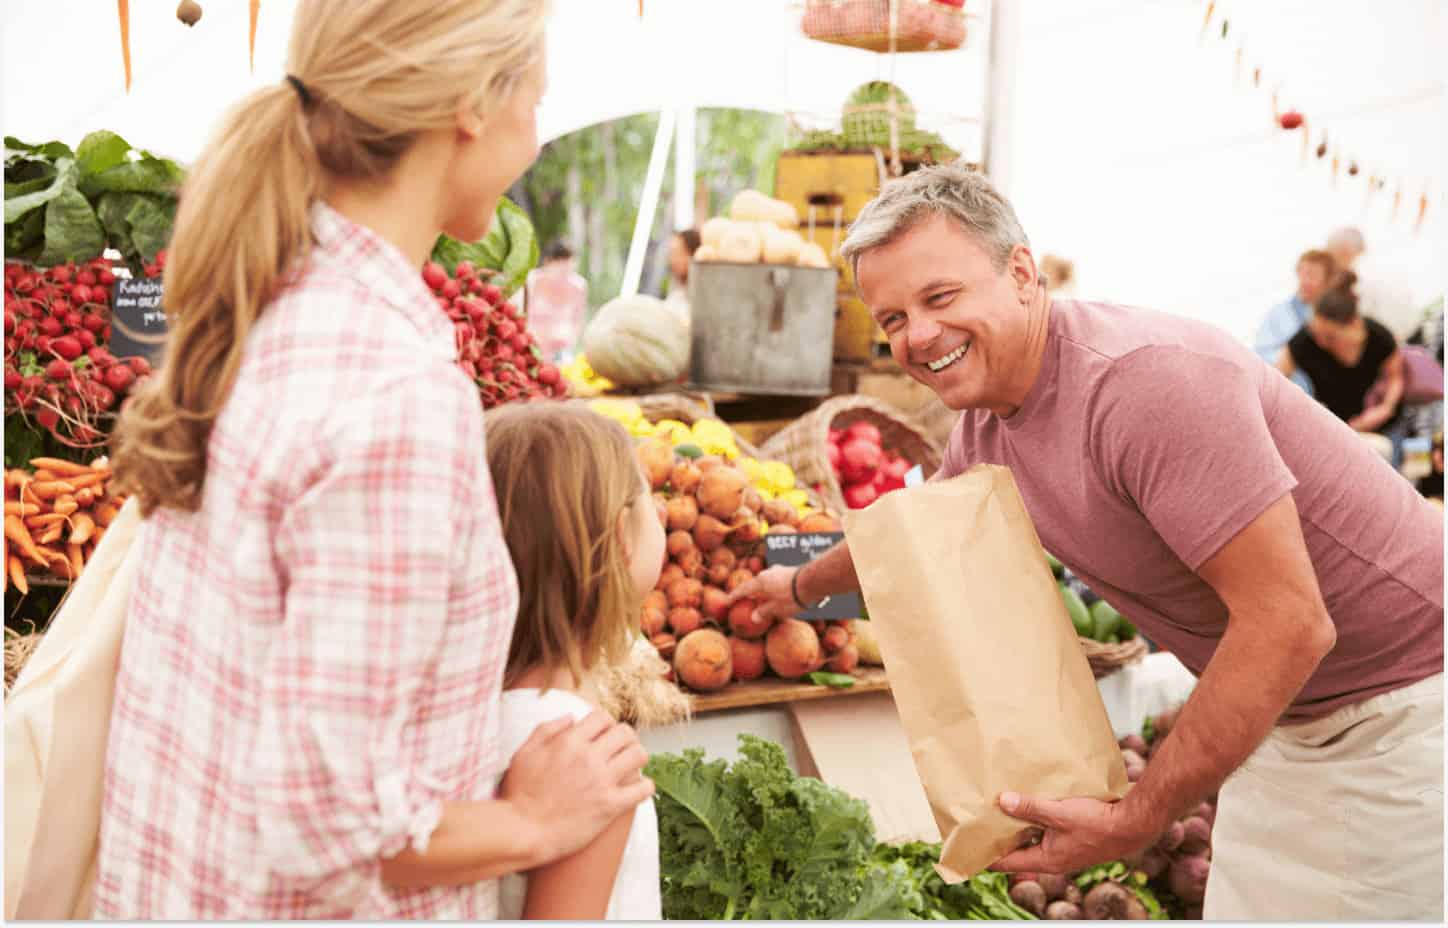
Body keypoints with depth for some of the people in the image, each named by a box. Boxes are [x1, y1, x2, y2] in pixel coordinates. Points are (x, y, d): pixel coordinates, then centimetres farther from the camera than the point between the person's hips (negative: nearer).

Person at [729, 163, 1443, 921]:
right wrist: (803, 584, 40)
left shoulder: (1145, 377, -30)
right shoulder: (984, 423, -1)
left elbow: (1288, 624, -30)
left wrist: (1136, 822, -24)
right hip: (1284, 713, 8)